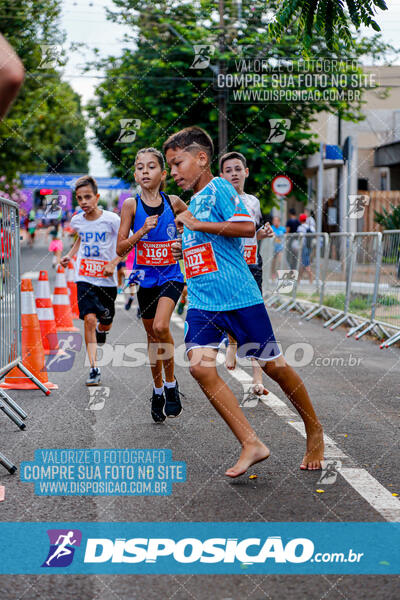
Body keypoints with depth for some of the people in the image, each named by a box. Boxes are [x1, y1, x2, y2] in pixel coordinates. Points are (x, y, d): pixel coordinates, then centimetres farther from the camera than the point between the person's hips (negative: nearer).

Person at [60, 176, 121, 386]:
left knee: (105, 323, 11)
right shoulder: (77, 221, 2)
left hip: (107, 280, -1)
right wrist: (70, 255, 12)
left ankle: (101, 329, 51)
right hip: (85, 278, 1)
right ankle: (94, 369, -15)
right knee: (89, 319, -15)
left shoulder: (111, 219, -12)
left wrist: (114, 263, -15)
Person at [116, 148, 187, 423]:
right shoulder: (131, 205, -5)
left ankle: (171, 382, -3)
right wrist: (143, 230, -20)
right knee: (152, 335, 11)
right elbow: (120, 249, -6)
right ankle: (158, 391, 28)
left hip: (171, 274, -1)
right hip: (145, 278, 1)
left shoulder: (174, 202, -3)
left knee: (160, 326, -23)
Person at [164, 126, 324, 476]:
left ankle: (314, 430, 25)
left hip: (239, 296, -7)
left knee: (273, 365, 3)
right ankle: (252, 444, -9)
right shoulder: (193, 201, 18)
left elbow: (247, 227, -21)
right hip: (202, 301, 7)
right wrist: (186, 250, 13)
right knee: (200, 366, -13)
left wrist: (196, 224, -16)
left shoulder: (219, 188, -6)